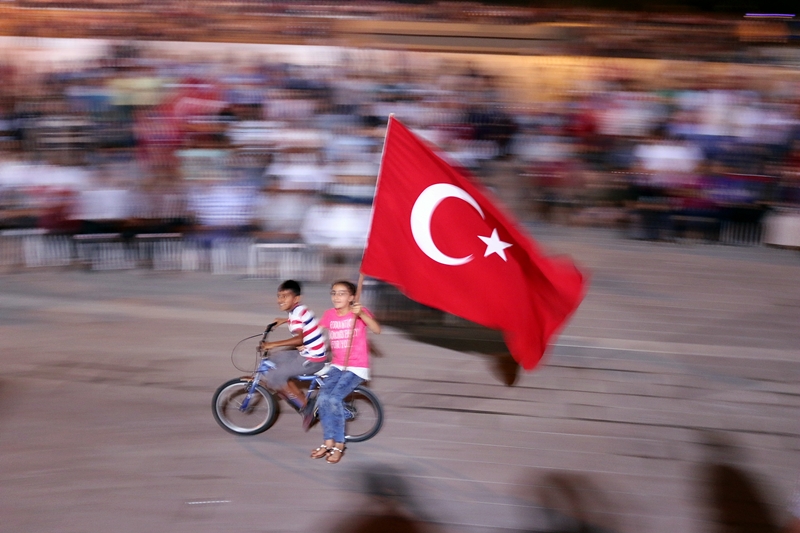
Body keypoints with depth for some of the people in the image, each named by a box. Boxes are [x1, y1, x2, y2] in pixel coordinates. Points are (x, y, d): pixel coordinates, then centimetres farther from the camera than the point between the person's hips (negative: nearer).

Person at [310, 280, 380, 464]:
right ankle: (328, 442, -3)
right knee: (323, 398, -17)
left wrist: (361, 314, -38)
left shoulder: (360, 311, -8)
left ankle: (339, 444, -7)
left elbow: (376, 329, -23)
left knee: (334, 399, -22)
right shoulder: (330, 314, 4)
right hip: (337, 366, 4)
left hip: (357, 368, -4)